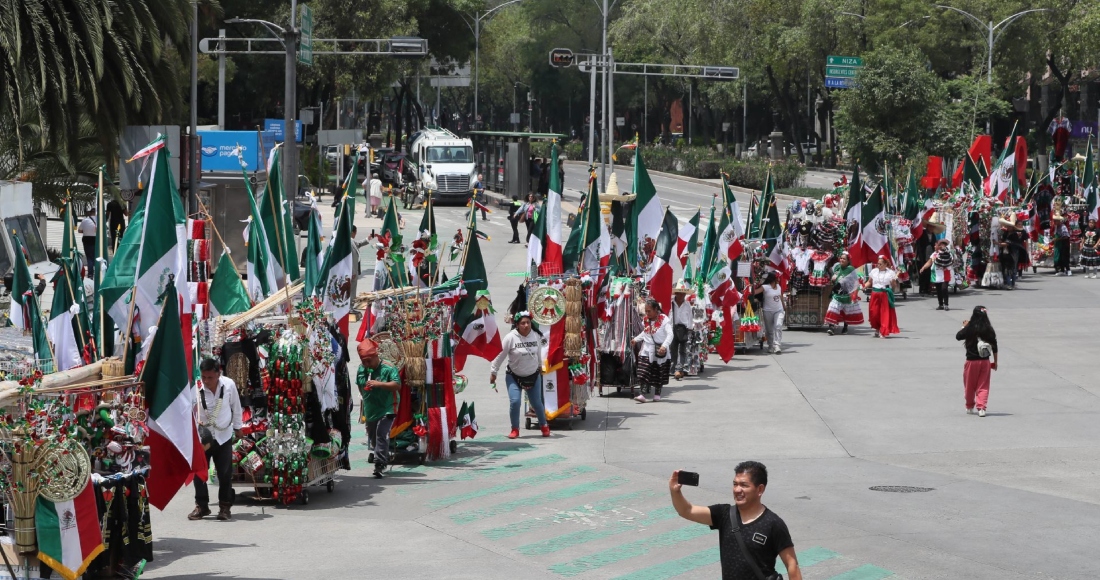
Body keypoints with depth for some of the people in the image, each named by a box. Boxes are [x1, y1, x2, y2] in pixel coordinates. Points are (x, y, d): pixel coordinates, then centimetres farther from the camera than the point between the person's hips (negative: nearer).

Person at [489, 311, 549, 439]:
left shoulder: (536, 336, -8)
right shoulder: (510, 337, -19)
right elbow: (500, 355, -12)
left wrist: (540, 366, 24)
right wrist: (493, 372, -6)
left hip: (533, 376, 3)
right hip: (514, 376, -3)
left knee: (537, 403, 9)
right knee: (514, 402, -13)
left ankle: (544, 426, 32)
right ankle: (515, 429, 5)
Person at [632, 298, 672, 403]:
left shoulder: (664, 320, -12)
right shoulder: (646, 320, 7)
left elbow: (670, 334, -21)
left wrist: (664, 345, -35)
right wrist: (636, 339, 12)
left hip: (660, 352, -4)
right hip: (647, 351, 4)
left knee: (659, 375, 10)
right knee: (644, 374, -10)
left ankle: (657, 394, 24)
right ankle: (643, 394, -17)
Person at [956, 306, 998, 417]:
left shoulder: (969, 329, -12)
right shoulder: (989, 330, -5)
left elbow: (958, 336, 2)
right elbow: (994, 347, 1)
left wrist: (964, 326, 17)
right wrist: (995, 362, 11)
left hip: (971, 361, -1)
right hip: (985, 362, 2)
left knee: (969, 385, 16)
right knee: (983, 386, 6)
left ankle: (969, 407, 30)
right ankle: (981, 407, -9)